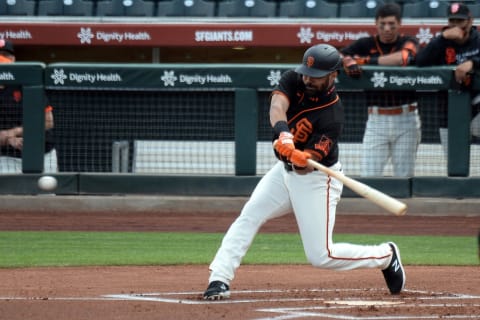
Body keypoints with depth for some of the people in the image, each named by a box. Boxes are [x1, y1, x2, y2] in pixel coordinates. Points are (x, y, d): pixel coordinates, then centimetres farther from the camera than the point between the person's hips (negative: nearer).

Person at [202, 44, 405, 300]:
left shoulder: (332, 116, -27)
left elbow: (308, 165, -31)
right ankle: (219, 280, -13)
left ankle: (386, 257, 15)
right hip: (284, 171, 6)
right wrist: (283, 133, -53)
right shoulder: (293, 81, -11)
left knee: (321, 256, -7)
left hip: (316, 180, -6)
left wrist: (301, 159, -55)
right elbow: (277, 106, -32)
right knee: (248, 218, -11)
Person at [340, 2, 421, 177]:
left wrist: (366, 60, -14)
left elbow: (403, 58, -19)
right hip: (376, 119, 1)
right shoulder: (366, 44, 8)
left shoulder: (408, 43, 4)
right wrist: (348, 62, -24)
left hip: (406, 119, -1)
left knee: (404, 176, 2)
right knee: (368, 177, -5)